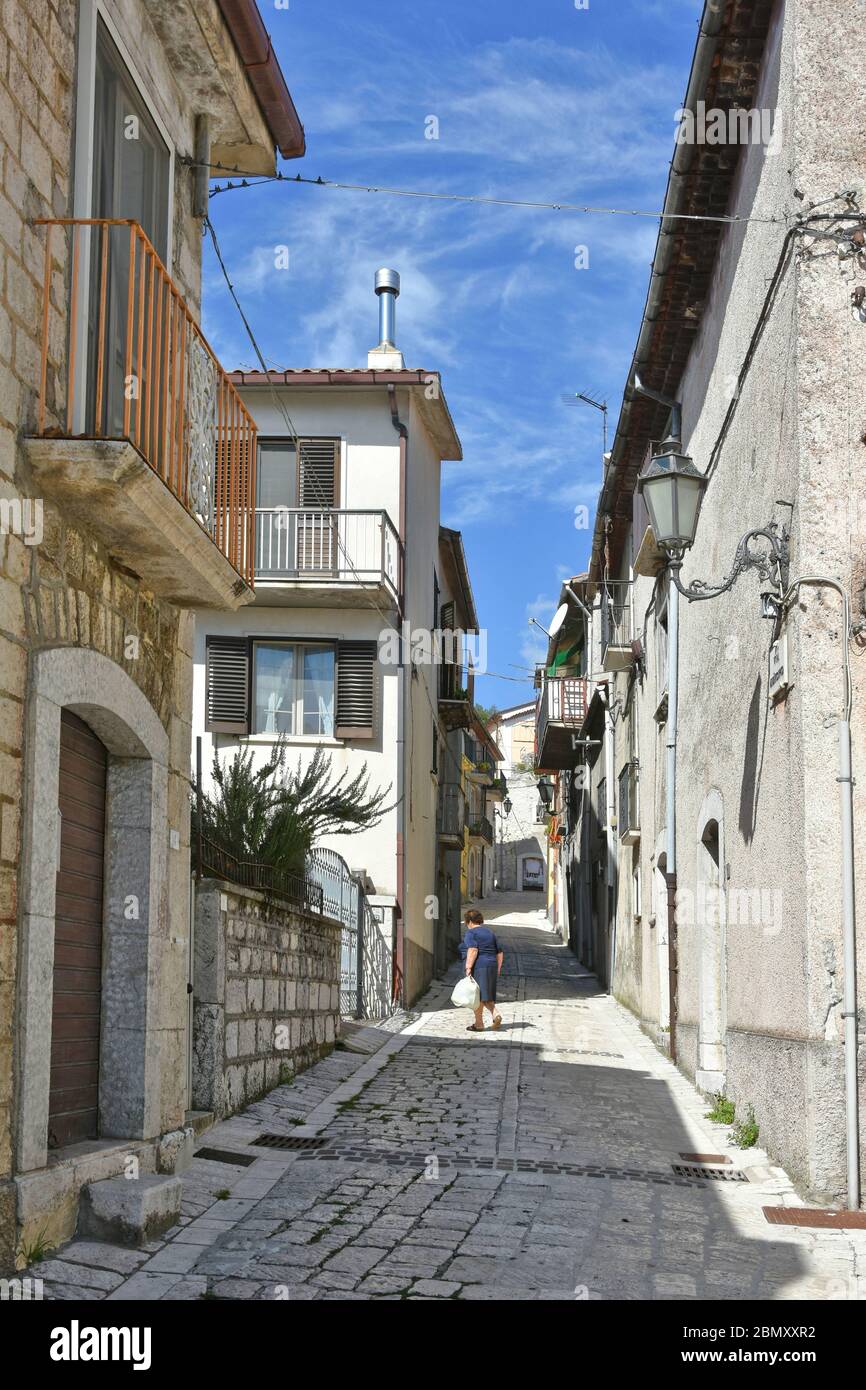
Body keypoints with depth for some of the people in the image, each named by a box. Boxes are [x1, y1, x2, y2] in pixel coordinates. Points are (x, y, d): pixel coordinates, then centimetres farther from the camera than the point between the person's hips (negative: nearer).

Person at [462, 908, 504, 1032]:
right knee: (486, 995, 14)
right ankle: (496, 1014, -6)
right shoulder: (489, 933, 19)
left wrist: (468, 967, -21)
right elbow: (500, 953, 18)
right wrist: (498, 970, 20)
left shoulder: (471, 933, -3)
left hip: (478, 966, -7)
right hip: (491, 966, 7)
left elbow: (473, 950, -19)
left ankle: (479, 1023, -2)